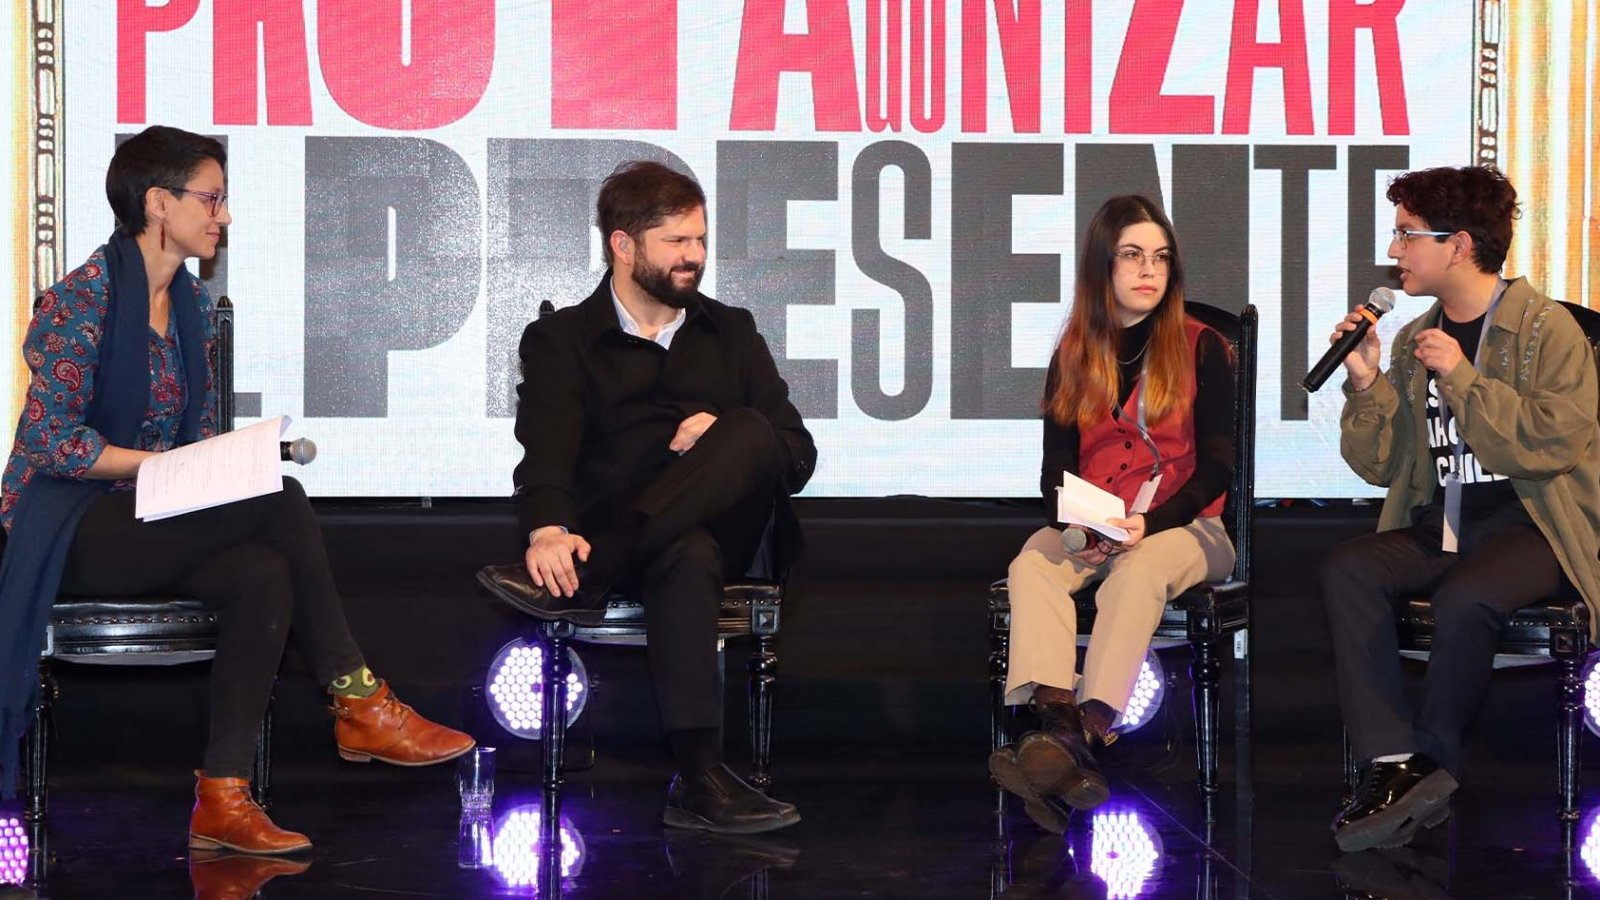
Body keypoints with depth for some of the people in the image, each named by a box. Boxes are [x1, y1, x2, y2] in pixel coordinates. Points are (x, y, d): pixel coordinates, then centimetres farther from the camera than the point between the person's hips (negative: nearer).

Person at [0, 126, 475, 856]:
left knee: (263, 573, -27)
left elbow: (202, 434, 16)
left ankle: (223, 802, -27)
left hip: (154, 523, 7)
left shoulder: (192, 306, 11)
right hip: (70, 528, -7)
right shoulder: (83, 300, -12)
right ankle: (357, 704, -17)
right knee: (279, 499, -27)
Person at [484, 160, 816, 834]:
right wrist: (549, 530, -31)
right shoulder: (561, 340, 12)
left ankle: (577, 584, -36)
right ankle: (699, 776, -49)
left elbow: (799, 457, 14)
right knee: (688, 558, -39)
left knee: (750, 430, -28)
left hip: (722, 531, 3)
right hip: (611, 538, -3)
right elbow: (547, 450, -8)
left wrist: (725, 442, -9)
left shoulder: (731, 333, 23)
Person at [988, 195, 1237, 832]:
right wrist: (1067, 521, -15)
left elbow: (1218, 467, -3)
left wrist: (1149, 523, -20)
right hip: (1090, 528, 3)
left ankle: (1087, 732, -55)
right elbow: (1055, 467, 9)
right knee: (1032, 564, -29)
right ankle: (1058, 721, -52)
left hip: (1182, 524, -3)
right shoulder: (1073, 358, 13)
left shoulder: (1202, 349, 4)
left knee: (1138, 570, -37)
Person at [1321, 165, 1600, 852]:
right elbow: (1380, 467, 14)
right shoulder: (1413, 340, 15)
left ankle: (1430, 765, -17)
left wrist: (1460, 378, -15)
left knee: (1464, 597, -36)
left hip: (1530, 525, -6)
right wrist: (1366, 383, -2)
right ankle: (1391, 764, -30)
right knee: (1346, 569, -23)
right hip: (1438, 525, 6)